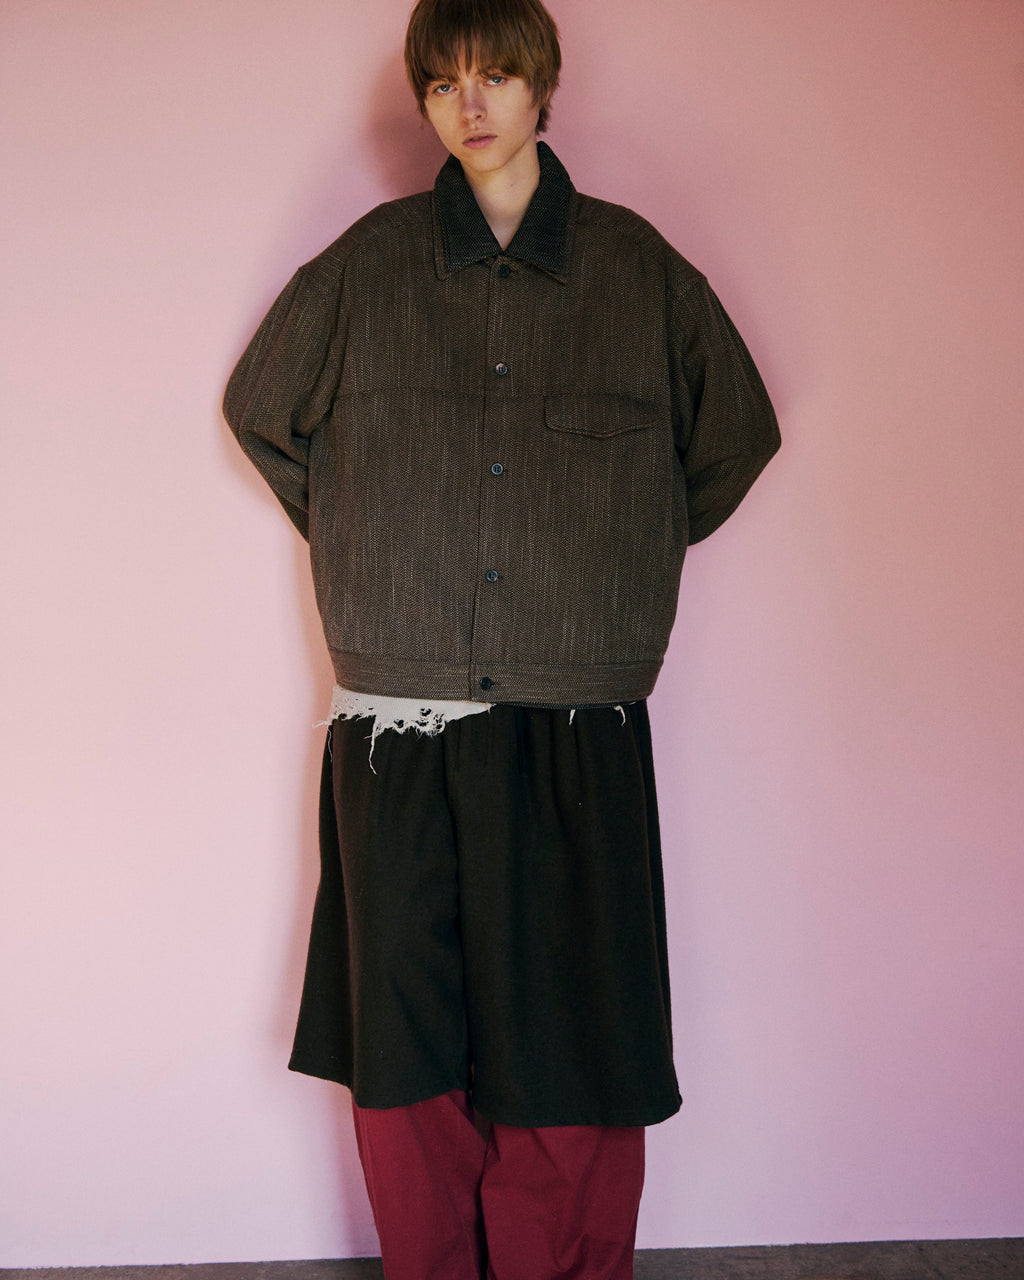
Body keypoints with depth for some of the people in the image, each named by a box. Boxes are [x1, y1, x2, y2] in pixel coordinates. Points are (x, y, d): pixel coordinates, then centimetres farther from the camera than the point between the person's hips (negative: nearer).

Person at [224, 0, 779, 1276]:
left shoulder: (637, 268, 6)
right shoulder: (367, 266, 6)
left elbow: (737, 433, 19)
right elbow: (260, 411, 21)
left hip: (579, 745, 0)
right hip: (397, 739, 1)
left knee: (572, 1064, 3)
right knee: (405, 1066, 9)